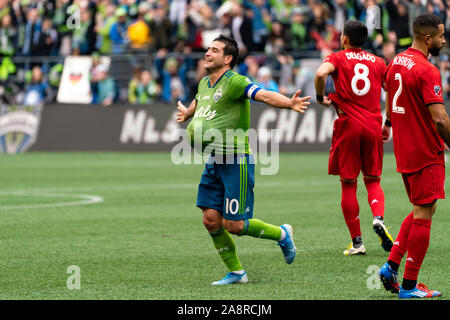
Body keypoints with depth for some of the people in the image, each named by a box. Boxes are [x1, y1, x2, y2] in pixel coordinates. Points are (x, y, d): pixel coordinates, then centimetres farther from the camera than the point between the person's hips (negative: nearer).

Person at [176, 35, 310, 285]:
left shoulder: (234, 81, -16)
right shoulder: (204, 84, 10)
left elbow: (265, 96, -30)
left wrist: (290, 104, -45)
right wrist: (187, 113, 48)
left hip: (236, 161, -8)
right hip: (213, 162, 8)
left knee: (234, 225, -7)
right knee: (211, 220, 3)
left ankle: (282, 234, 18)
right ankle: (236, 272, 16)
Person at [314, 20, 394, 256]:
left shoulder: (337, 58, 1)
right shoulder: (377, 62, 12)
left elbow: (321, 73, -21)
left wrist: (320, 98, -4)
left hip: (348, 126, -3)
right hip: (373, 126, 3)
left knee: (348, 184, 4)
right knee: (373, 180, 13)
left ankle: (357, 242, 3)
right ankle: (378, 218, -17)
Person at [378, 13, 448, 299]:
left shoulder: (397, 63, 9)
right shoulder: (427, 71, -19)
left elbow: (391, 101, 27)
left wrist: (388, 124, 45)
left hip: (405, 152, 9)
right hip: (427, 154, -9)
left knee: (422, 211, 20)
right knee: (423, 215, -2)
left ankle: (392, 265, 12)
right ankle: (409, 286, 1)